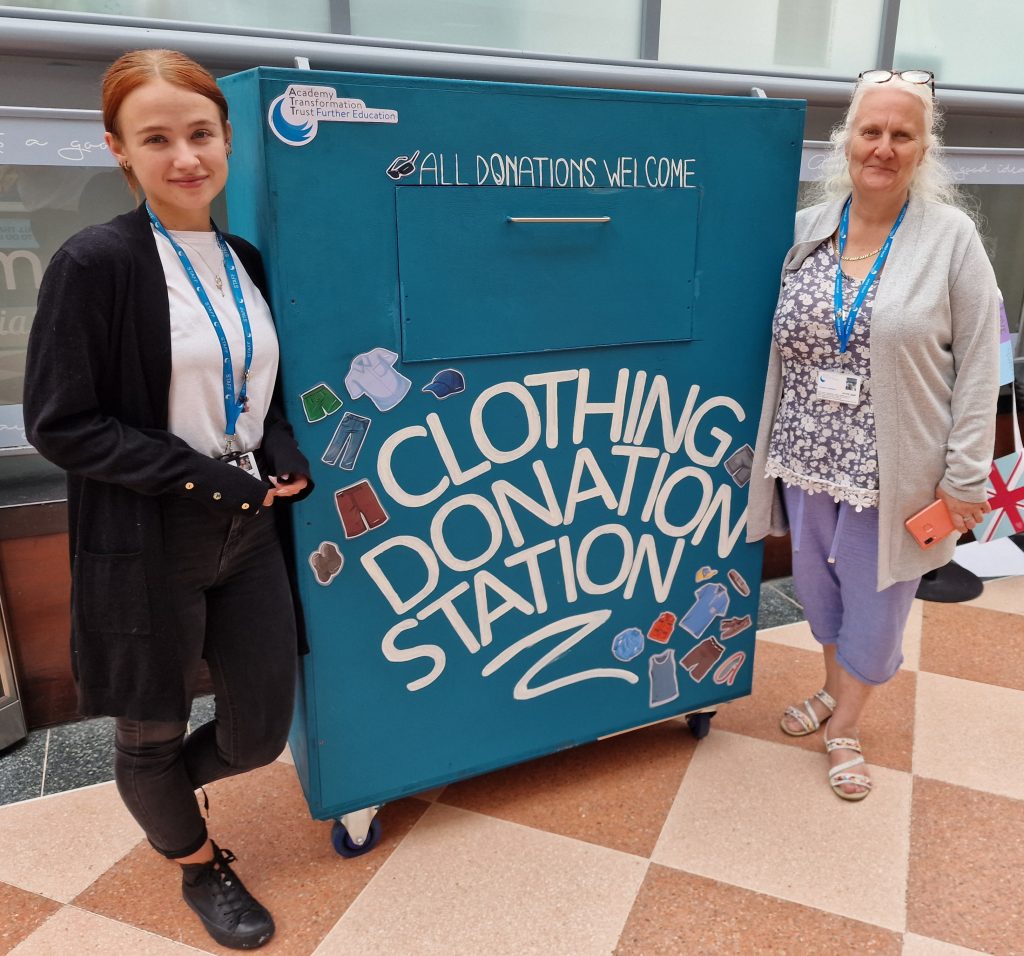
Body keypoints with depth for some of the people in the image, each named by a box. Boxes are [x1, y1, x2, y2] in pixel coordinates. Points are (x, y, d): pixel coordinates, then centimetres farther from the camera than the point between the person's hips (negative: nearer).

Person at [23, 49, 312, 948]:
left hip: (249, 528, 6)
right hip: (146, 545, -5)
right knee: (154, 733, 16)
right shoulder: (96, 263, -13)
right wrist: (209, 478, -17)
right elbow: (62, 425, -13)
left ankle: (154, 798, 49)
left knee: (260, 733, 14)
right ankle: (198, 862, 48)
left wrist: (284, 458, -6)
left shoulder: (245, 260, 5)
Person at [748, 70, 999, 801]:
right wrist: (763, 443, 5)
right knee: (817, 581, 18)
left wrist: (965, 476, -10)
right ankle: (834, 688, 45)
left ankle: (846, 727, 33)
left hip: (894, 464, -3)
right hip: (807, 454, 3)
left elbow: (978, 363, -6)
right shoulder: (805, 230, 2)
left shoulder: (951, 236, -7)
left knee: (876, 597, 10)